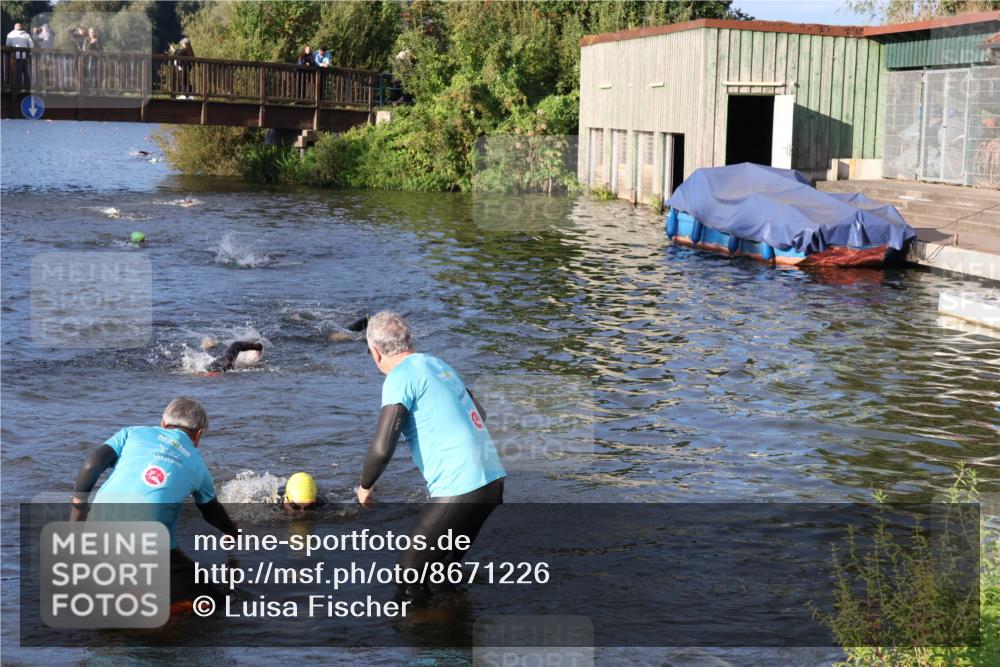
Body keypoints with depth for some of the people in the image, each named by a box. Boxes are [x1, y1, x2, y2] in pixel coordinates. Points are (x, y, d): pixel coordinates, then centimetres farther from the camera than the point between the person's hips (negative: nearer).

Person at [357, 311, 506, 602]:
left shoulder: (400, 377, -8)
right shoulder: (439, 364, 17)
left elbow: (381, 449, -16)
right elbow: (480, 413, 30)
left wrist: (365, 486, 2)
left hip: (459, 491, -8)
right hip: (493, 480, 8)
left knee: (411, 578, 4)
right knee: (448, 567, 25)